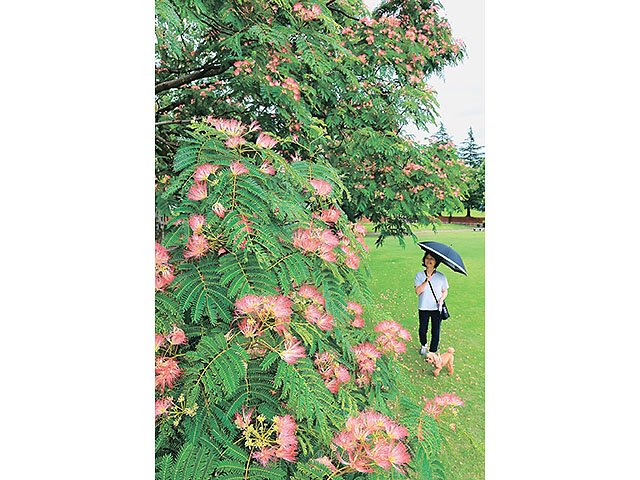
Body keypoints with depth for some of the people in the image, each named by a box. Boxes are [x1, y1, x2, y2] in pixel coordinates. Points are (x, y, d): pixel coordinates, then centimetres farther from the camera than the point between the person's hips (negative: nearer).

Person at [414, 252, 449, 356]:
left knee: (435, 332, 1)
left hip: (436, 308, 0)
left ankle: (432, 352, 17)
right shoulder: (419, 275, -3)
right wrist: (426, 281, -25)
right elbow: (417, 291, -13)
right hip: (423, 308, 0)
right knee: (422, 330, 10)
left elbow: (445, 291, 7)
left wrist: (441, 299, -13)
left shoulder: (441, 276, -1)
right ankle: (423, 345, 39)